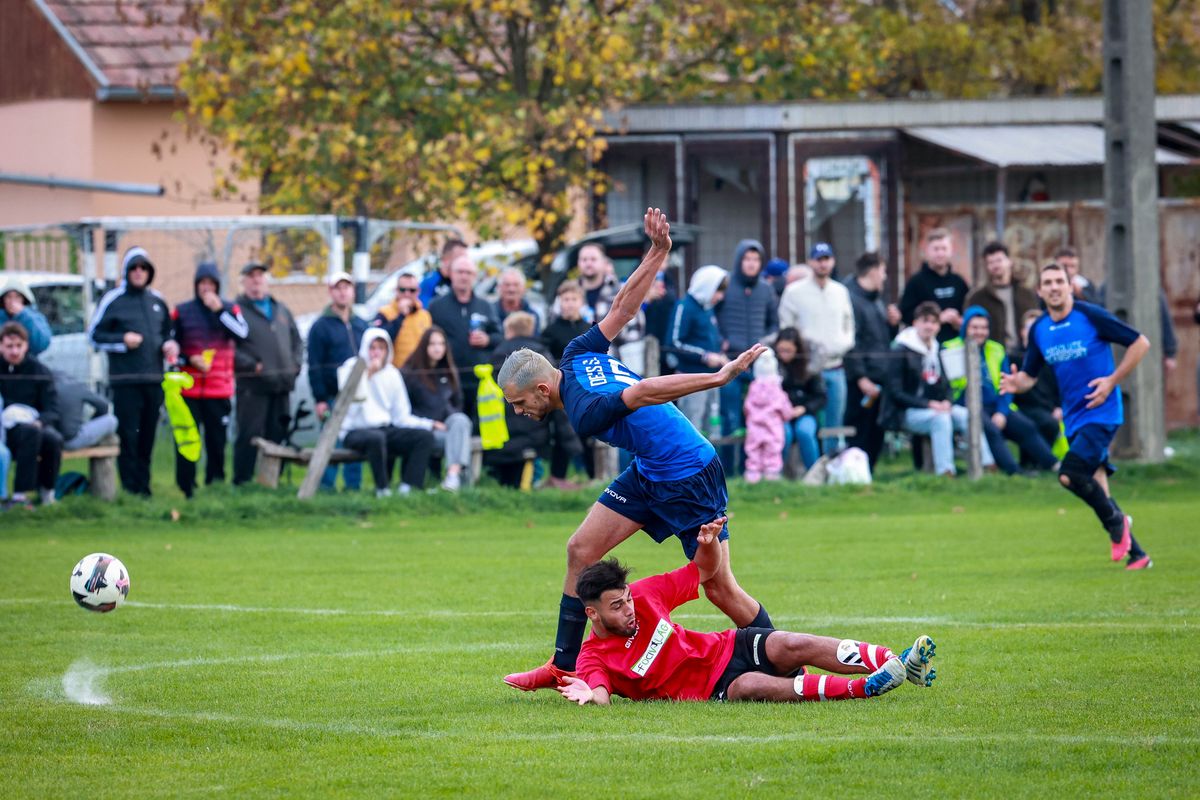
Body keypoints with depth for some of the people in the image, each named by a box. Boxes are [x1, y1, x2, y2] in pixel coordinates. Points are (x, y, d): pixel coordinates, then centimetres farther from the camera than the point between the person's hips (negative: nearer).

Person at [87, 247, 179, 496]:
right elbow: (95, 335, 2)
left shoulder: (158, 301, 16)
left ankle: (143, 486, 13)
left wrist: (170, 345, 6)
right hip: (125, 380, -5)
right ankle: (130, 488, -6)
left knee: (147, 437, 7)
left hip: (154, 379, 5)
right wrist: (122, 340, -12)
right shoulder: (113, 300, 1)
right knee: (127, 436, -8)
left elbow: (167, 333, 28)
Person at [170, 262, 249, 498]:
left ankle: (216, 485, 13)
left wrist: (219, 310, -14)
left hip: (219, 388, 1)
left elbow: (241, 333, -11)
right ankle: (185, 489, -1)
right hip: (189, 388, -1)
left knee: (217, 439, 6)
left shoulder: (230, 309, 8)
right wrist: (189, 359, -7)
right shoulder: (182, 312, 6)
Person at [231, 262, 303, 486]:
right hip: (252, 386, -6)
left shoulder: (281, 310, 20)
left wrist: (295, 364, 10)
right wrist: (251, 365, -15)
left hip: (281, 385, 6)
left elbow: (297, 340, 26)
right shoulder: (237, 310, 0)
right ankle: (242, 482, -6)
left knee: (277, 435, 8)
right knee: (249, 436, -9)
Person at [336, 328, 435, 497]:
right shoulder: (352, 368, 0)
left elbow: (401, 416, 14)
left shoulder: (392, 374, 13)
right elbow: (352, 400, -16)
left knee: (425, 436, -17)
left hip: (386, 429, 6)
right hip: (356, 431, -6)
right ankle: (382, 488, -28)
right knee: (376, 437, -40)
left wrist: (429, 424, 3)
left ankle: (407, 486, -24)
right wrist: (367, 374, -16)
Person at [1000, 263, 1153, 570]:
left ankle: (1116, 522, 0)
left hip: (1101, 412, -6)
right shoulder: (1039, 330, 6)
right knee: (1095, 486, 5)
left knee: (1070, 474, -23)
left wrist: (1112, 381, -12)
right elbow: (1029, 375, 14)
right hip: (1074, 417, 6)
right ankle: (1136, 555, 15)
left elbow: (1140, 343, -5)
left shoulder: (1091, 316, -10)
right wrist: (1016, 383, -10)